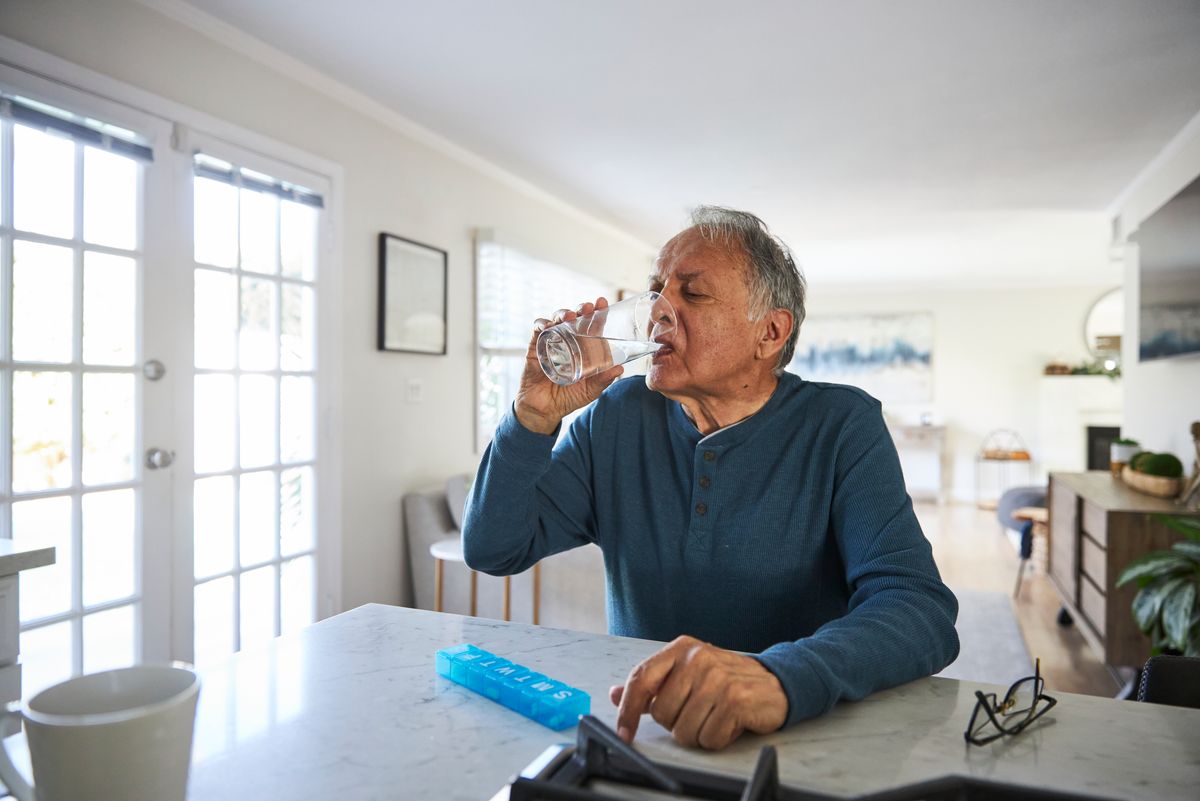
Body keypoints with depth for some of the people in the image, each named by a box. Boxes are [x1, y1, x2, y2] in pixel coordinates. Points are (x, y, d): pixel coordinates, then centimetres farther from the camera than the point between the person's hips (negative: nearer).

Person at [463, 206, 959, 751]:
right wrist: (535, 415, -14)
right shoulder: (617, 416, 1)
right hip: (634, 723, 1)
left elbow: (923, 609, -19)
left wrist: (780, 677, -37)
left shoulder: (843, 426, -7)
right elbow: (493, 551, 0)